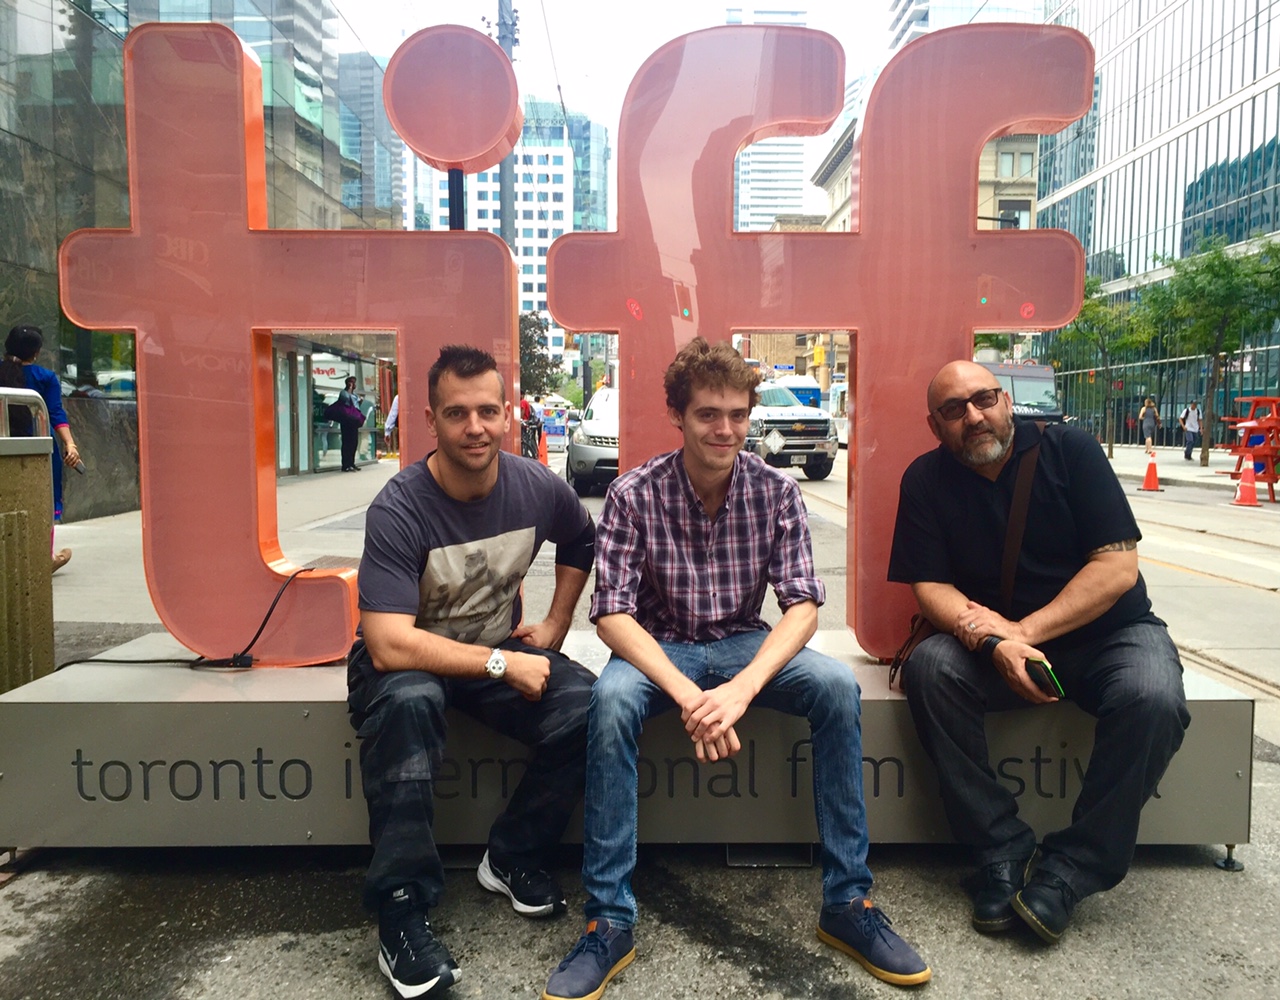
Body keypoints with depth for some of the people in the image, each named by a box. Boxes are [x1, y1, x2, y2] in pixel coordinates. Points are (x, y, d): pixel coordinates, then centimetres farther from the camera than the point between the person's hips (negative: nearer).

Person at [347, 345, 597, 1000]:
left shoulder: (537, 488, -10)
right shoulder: (398, 510, -23)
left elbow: (582, 541, 15)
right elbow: (390, 646, -30)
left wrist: (555, 623, 6)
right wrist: (502, 664, -28)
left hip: (502, 654, 4)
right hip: (409, 662, -4)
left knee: (586, 706, -22)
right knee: (406, 700, -38)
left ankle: (513, 858, 1)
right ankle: (401, 910, -23)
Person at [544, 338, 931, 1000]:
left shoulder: (776, 491, -8)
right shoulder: (634, 494, -14)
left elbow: (802, 604, -12)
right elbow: (612, 614, -17)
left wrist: (743, 688, -31)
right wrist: (688, 695, -33)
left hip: (744, 643, 2)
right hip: (658, 649, -1)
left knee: (836, 685, -25)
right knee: (611, 698, -34)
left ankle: (847, 903, -11)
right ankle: (611, 922, -21)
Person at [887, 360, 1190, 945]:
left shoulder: (1069, 451, -8)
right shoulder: (926, 480, -2)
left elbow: (1117, 568, -13)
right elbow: (929, 586, -8)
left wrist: (1024, 631, -21)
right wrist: (993, 641, -27)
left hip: (1106, 630, -1)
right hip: (999, 640, 1)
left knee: (1153, 699, -31)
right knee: (929, 668, -27)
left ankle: (1071, 868, -15)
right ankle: (1003, 852, -16)